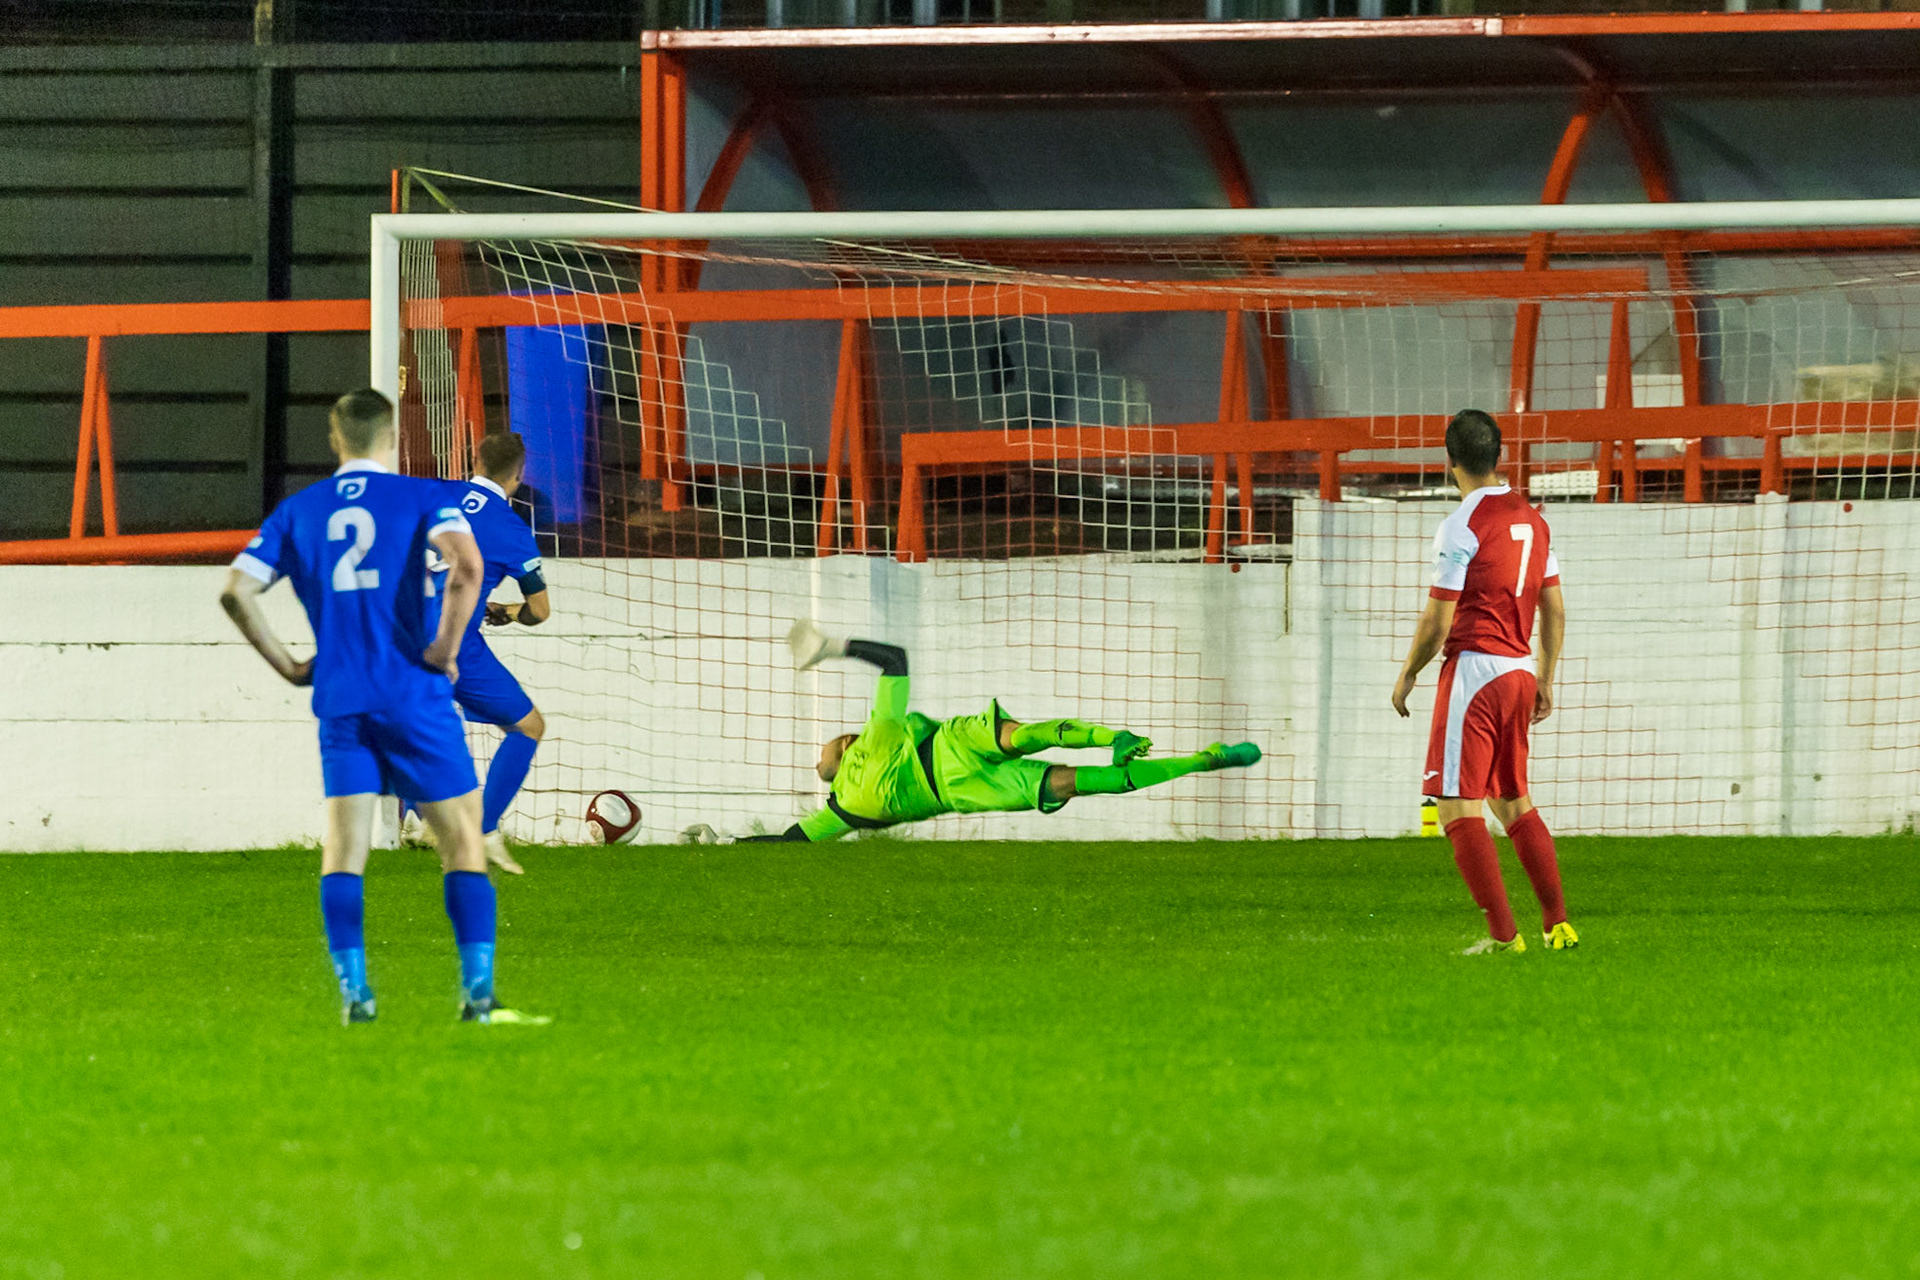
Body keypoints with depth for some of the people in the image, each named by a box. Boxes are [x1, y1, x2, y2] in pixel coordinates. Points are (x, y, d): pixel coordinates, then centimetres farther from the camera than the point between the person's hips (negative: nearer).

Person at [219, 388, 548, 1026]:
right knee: (463, 841, 5)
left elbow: (236, 591, 4)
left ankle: (353, 991, -7)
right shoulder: (422, 499, 0)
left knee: (343, 847, 4)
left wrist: (287, 665, 10)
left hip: (340, 702, 3)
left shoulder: (298, 511, 11)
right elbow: (467, 566, -19)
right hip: (415, 697, -2)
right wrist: (444, 650, -9)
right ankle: (478, 992, -3)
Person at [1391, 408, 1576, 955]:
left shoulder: (1461, 525, -13)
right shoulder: (1531, 518, 10)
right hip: (1520, 667, 8)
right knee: (1514, 802, 19)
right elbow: (1554, 609, 14)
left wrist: (1407, 674, 2)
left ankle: (1502, 934, -12)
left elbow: (1438, 622, -13)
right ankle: (1558, 923, 15)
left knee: (1458, 808, -6)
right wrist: (1545, 679, 23)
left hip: (1474, 667, -8)